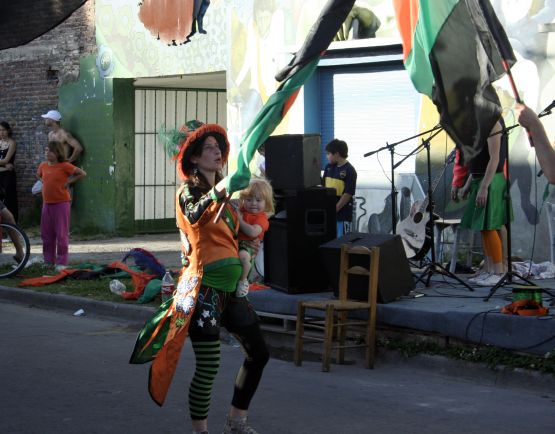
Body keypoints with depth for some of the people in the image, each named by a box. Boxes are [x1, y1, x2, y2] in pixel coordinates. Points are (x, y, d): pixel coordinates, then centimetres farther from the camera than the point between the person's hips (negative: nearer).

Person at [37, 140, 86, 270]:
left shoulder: (64, 166, -11)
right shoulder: (43, 165, 6)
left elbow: (82, 173, -9)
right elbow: (39, 175, 28)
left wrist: (69, 181, -9)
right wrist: (44, 182, 10)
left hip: (61, 203, -6)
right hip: (47, 203, 6)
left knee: (61, 234, -3)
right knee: (46, 234, 10)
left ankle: (62, 263, 2)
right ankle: (48, 261, 20)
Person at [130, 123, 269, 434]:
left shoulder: (222, 194, 17)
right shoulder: (189, 191, -5)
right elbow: (195, 216, -28)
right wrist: (220, 189, -42)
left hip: (232, 288, 8)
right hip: (205, 288, -8)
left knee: (259, 354, 12)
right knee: (209, 367, -9)